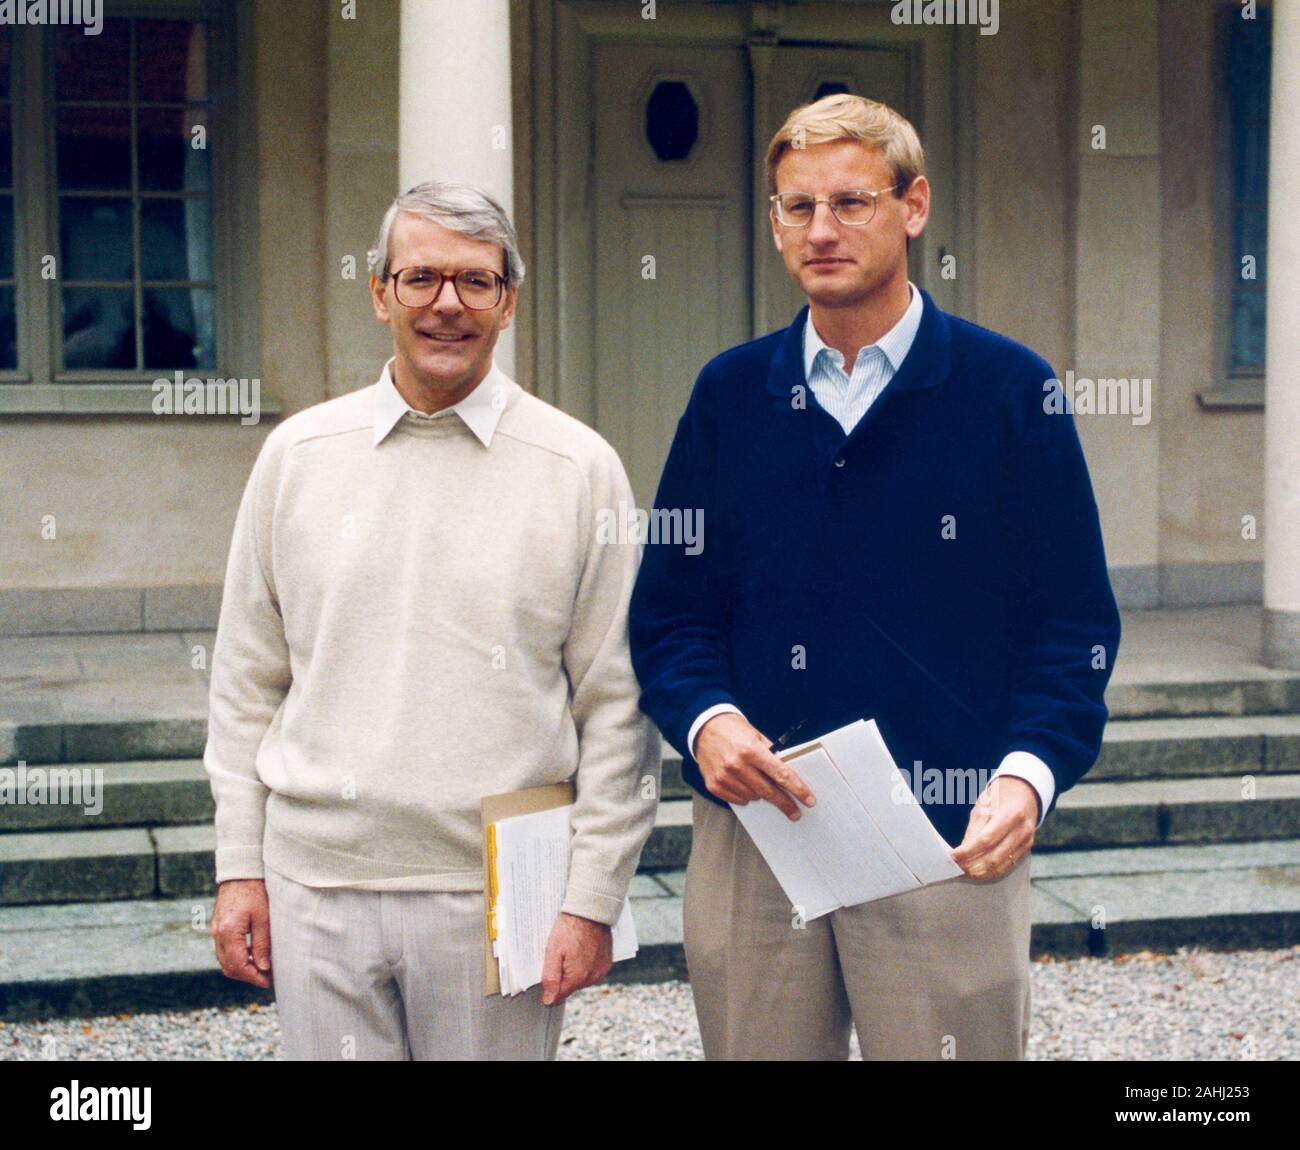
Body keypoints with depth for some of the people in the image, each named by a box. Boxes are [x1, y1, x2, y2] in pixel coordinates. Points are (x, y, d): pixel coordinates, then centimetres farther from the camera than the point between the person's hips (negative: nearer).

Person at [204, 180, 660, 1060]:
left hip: (495, 892, -2)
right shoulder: (298, 455, 6)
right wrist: (239, 867, 6)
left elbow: (618, 706, 0)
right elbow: (248, 681, 10)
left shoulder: (579, 468, -1)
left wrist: (593, 899, -3)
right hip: (315, 886, 2)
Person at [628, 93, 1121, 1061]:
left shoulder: (1010, 390, 0)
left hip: (950, 849, -2)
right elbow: (668, 608, 9)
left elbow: (1073, 622, -1)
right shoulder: (730, 393, 8)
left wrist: (1030, 773, -18)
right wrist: (704, 719, -11)